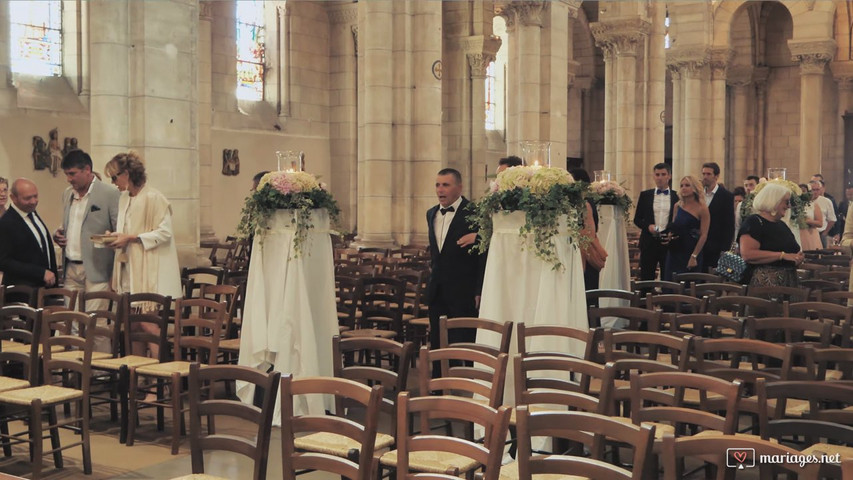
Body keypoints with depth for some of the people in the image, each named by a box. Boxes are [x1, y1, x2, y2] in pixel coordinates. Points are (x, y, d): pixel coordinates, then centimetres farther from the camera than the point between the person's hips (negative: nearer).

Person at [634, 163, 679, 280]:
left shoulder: (676, 197, 5)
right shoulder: (645, 195, 8)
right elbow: (637, 219, 9)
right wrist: (648, 226, -10)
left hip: (668, 242, -1)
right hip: (649, 242, 1)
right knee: (646, 278, 3)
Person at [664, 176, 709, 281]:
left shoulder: (702, 208, -7)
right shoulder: (677, 206, 8)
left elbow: (704, 235, -11)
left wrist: (694, 256, -17)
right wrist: (670, 235, -1)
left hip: (691, 251, -5)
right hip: (674, 252, 5)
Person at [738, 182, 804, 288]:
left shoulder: (782, 225, 20)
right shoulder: (754, 222, -7)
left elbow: (791, 250, 33)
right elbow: (747, 254, -21)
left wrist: (798, 258, 8)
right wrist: (782, 255, -21)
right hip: (764, 283, -8)